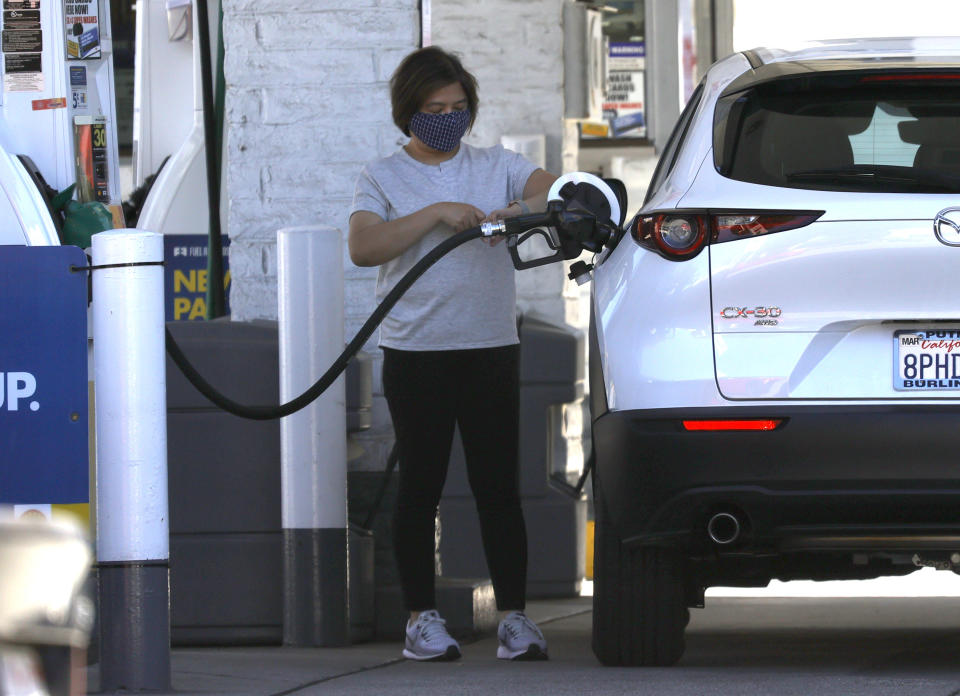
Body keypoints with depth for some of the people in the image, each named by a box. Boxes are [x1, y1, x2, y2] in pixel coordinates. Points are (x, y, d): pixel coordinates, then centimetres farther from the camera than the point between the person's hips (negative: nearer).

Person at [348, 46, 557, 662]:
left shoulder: (497, 167, 13)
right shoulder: (384, 178, 6)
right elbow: (363, 247, -10)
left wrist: (526, 208, -21)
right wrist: (436, 214, -17)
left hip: (492, 348, 1)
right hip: (416, 351, -1)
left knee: (499, 487, -1)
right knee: (421, 486, 2)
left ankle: (514, 616, 0)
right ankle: (422, 617, 8)